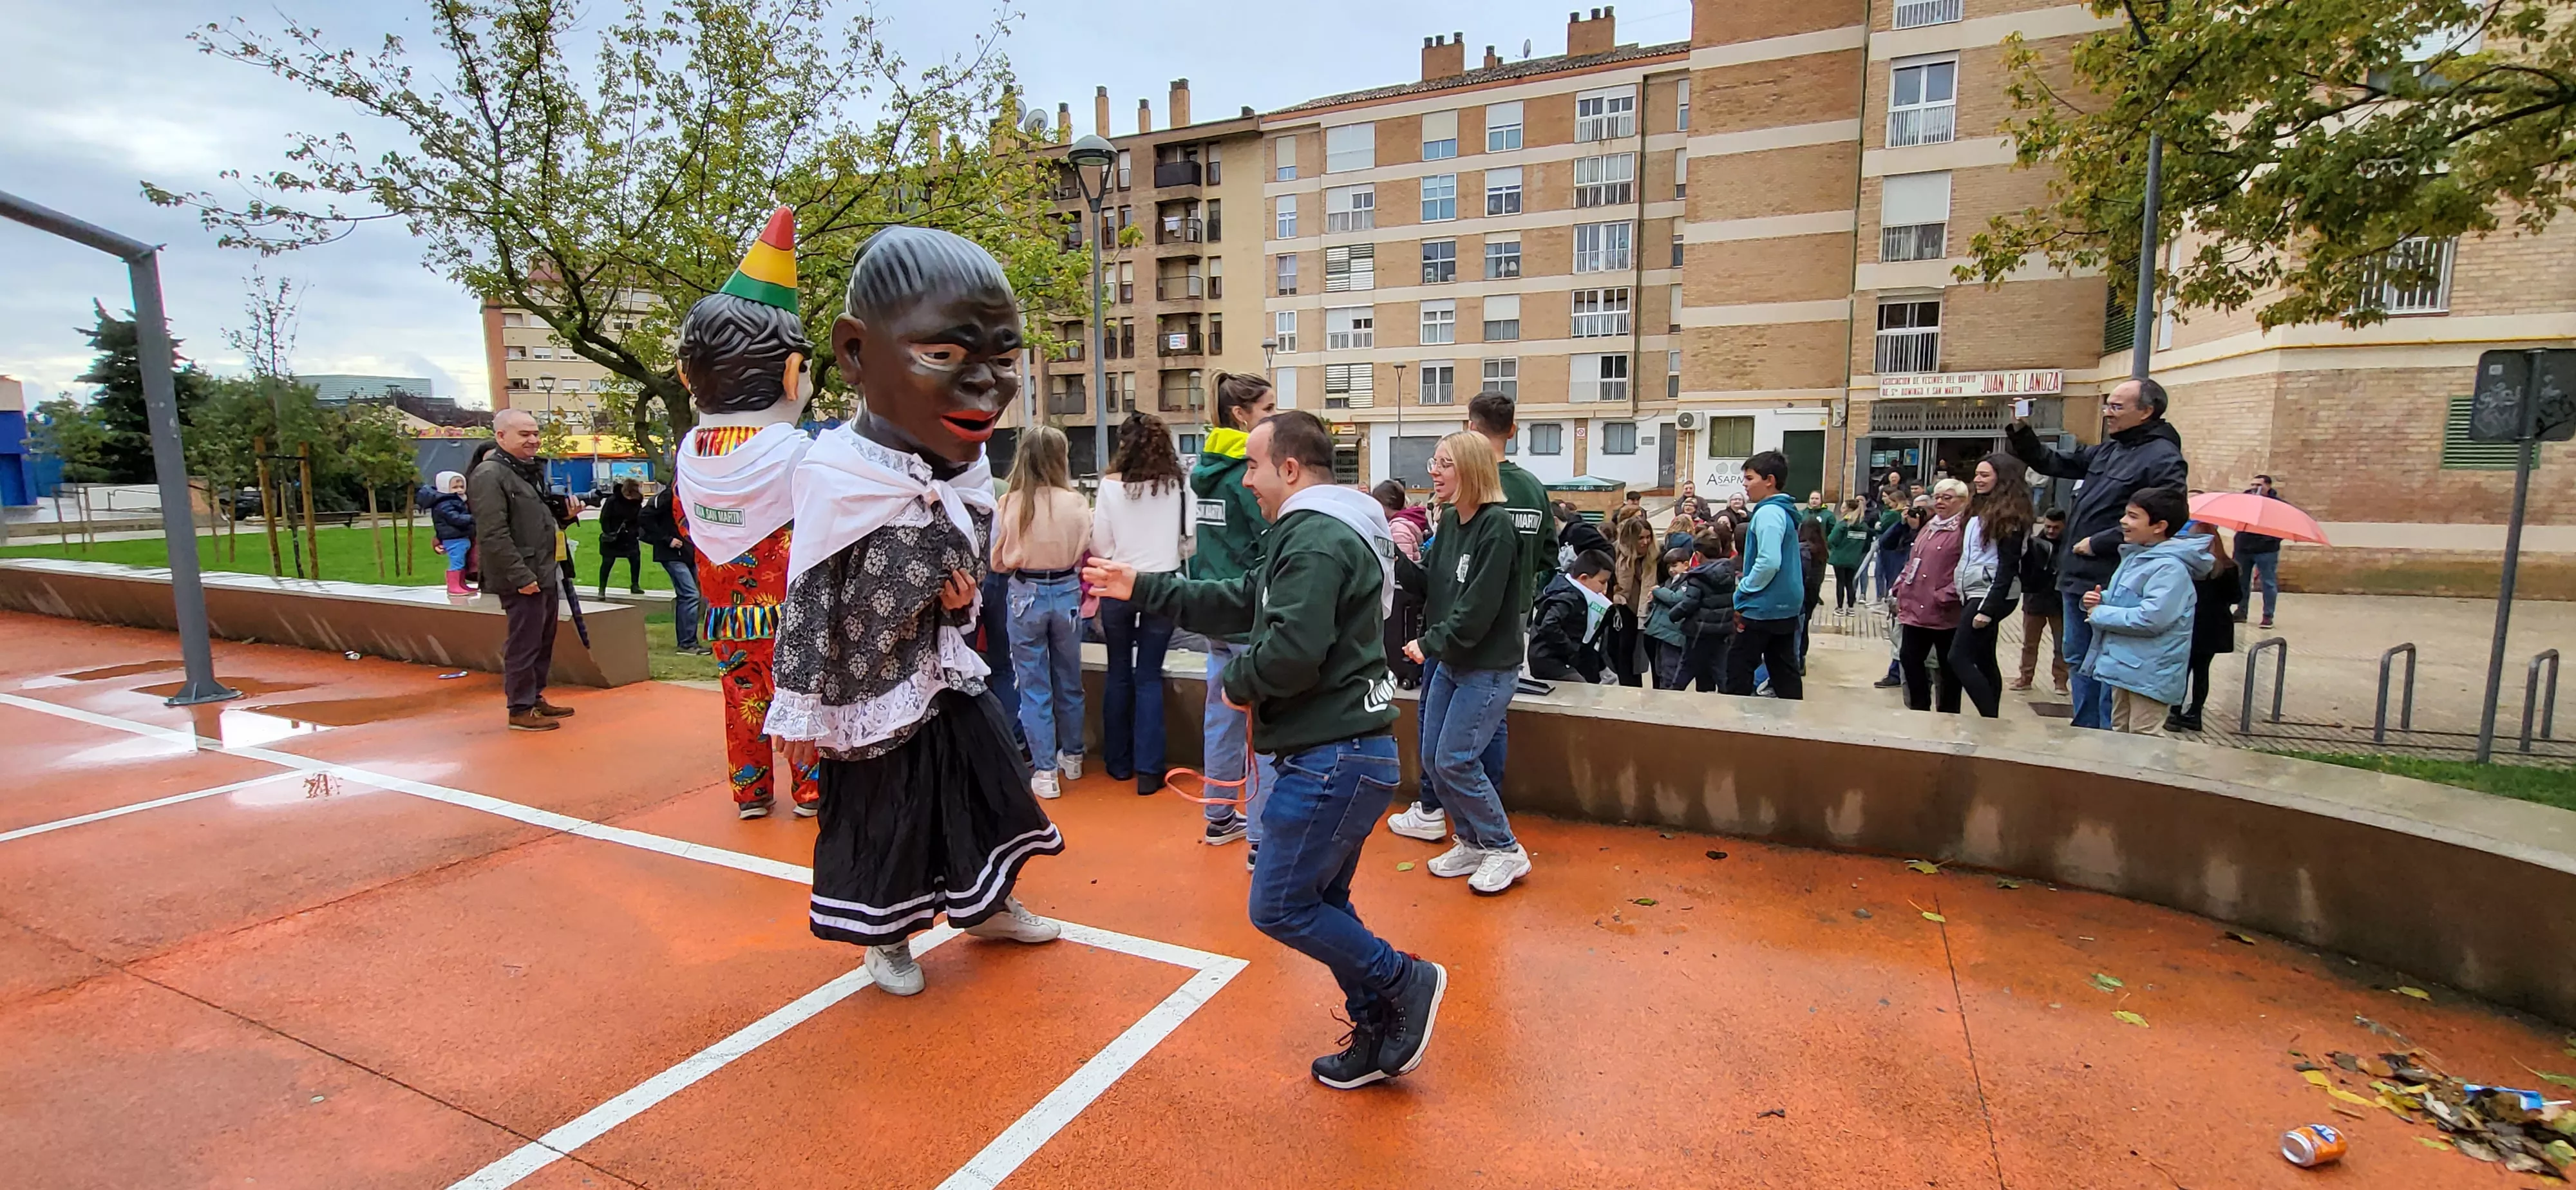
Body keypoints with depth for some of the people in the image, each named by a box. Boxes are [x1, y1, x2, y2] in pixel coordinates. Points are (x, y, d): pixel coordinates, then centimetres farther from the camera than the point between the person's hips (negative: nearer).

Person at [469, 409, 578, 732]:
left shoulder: (531, 470, 16)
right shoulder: (489, 475, -14)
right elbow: (493, 535, -21)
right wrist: (521, 576, -23)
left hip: (545, 572, 10)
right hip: (522, 578, -10)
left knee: (544, 640, 16)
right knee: (524, 643, -4)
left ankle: (535, 697, 28)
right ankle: (521, 710, 5)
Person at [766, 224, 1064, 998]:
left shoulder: (969, 472, -8)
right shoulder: (838, 479, -26)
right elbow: (808, 603, -17)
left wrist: (963, 596, -12)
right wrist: (804, 710, -11)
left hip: (948, 675, 6)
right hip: (870, 696, -5)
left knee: (987, 790, 17)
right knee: (878, 814, 12)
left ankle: (988, 907, 41)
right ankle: (887, 939, 37)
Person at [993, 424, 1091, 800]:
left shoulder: (1008, 505, -11)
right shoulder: (1075, 503, -12)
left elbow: (997, 561, -1)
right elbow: (1086, 554, -2)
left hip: (1026, 596, -1)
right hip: (1066, 593, 1)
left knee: (1034, 688, 8)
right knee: (1069, 681, 18)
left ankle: (1046, 772, 11)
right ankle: (1072, 758, 33)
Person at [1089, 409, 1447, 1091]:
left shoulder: (1317, 540, -17)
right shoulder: (1317, 532, 18)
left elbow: (1291, 652, -28)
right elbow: (1239, 604, 22)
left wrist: (1234, 682, -8)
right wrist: (1140, 589, 21)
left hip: (1334, 758, -11)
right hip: (1346, 752, 11)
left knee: (1277, 908, -1)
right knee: (1322, 903, 17)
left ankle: (1406, 981, 11)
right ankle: (1381, 1036, 26)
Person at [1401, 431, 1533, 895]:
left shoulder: (1496, 526, -18)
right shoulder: (1449, 521, 8)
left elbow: (1479, 609, -22)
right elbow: (1432, 587, 9)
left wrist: (1431, 644, -16)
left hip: (1489, 668, -8)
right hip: (1449, 662, 8)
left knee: (1455, 760, -7)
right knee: (1433, 759, 9)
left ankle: (1505, 851, 13)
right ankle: (1472, 843, 28)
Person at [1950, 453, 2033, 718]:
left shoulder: (2009, 514, -11)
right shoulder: (1981, 509, 14)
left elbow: (2008, 566, -16)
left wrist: (1988, 608, -21)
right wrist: (1964, 596, 11)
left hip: (1991, 596, -9)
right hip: (1975, 594, 9)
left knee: (1958, 658, -12)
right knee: (1984, 660, 12)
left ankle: (1992, 720, -9)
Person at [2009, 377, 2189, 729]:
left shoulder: (2164, 460, -13)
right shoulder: (2108, 451, 13)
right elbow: (2051, 463, 23)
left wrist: (2098, 543, -17)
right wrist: (2021, 432, 8)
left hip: (2110, 584, -9)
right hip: (2077, 577, 9)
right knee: (2079, 659, 17)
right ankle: (2085, 730, 29)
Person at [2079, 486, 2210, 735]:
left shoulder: (2169, 568, -20)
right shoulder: (2134, 558, 11)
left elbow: (2151, 618, -30)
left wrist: (2100, 615, -18)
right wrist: (2097, 600, 1)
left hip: (2149, 673, -10)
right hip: (2123, 665, 10)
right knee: (2120, 732, 21)